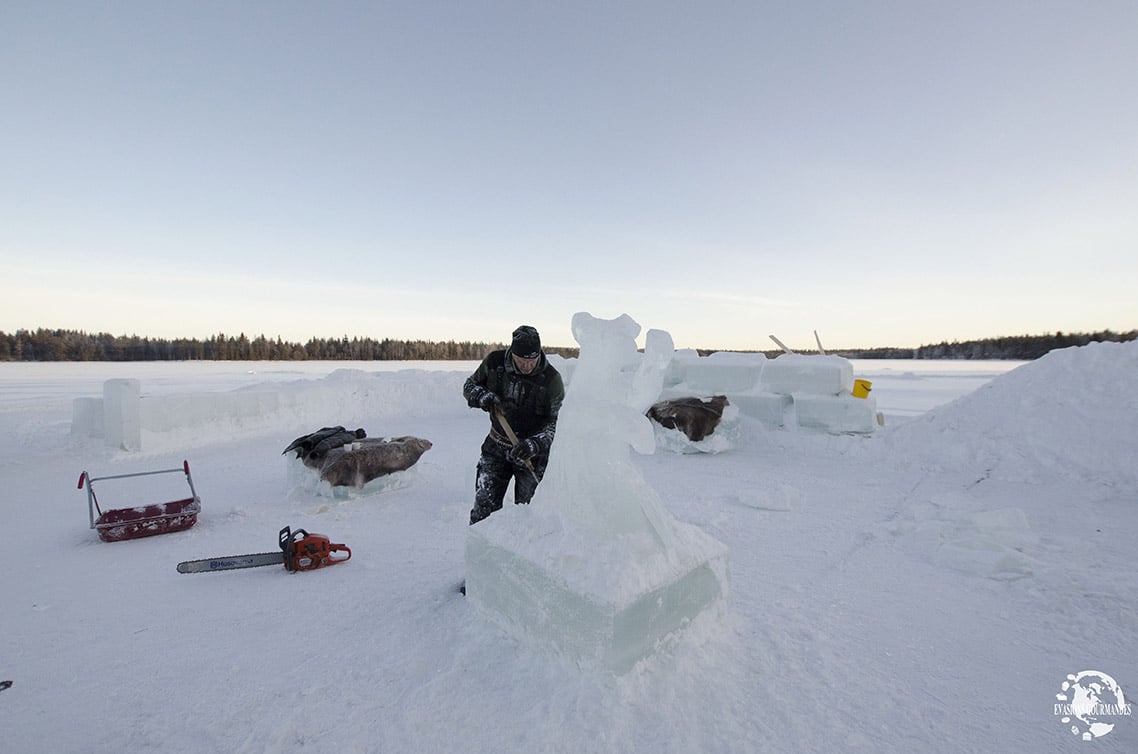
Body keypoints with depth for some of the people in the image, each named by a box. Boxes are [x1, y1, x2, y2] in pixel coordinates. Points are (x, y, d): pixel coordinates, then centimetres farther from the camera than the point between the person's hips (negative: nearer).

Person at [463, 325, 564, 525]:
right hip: (496, 447, 2)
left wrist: (534, 444, -29)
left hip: (532, 454, -2)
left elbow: (556, 422, -13)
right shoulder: (494, 362, -9)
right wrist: (481, 396, -17)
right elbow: (469, 385, 6)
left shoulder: (551, 379, -16)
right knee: (484, 507, 2)